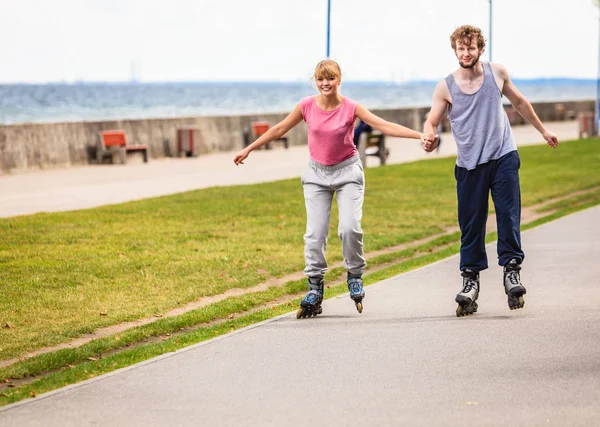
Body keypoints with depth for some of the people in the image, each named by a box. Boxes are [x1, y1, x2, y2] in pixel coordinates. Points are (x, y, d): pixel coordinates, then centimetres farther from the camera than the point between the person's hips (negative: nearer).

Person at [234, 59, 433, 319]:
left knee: (349, 227, -17)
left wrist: (420, 136, -26)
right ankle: (315, 289, 5)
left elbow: (384, 126, -17)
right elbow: (280, 129, 5)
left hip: (347, 171, -2)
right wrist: (249, 149, 12)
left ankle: (354, 276, 7)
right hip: (317, 173, 2)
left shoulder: (351, 108, -13)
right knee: (315, 233, -4)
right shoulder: (307, 106, -7)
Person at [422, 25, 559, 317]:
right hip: (469, 165, -1)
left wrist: (542, 130, 27)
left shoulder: (497, 73, 4)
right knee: (470, 224, 1)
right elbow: (431, 121, -3)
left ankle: (511, 270, -2)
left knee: (509, 216, -9)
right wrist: (428, 137, -27)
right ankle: (470, 280, 9)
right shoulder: (446, 87, -2)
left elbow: (519, 102, 20)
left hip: (503, 157, 1)